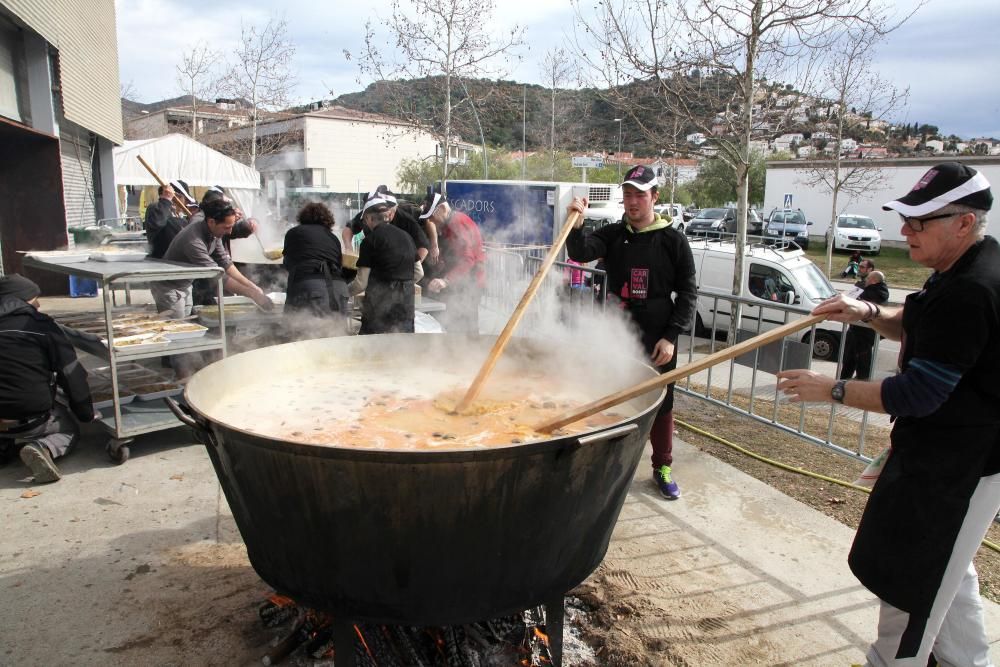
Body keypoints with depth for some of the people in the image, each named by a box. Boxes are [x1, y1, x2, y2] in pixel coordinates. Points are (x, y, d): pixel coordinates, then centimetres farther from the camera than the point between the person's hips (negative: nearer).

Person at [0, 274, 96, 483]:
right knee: (69, 431, 25)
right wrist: (86, 413, 5)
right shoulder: (41, 325, -9)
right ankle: (42, 447, -8)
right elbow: (71, 373, -7)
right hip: (34, 418, -5)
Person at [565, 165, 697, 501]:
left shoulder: (673, 240, -2)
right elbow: (581, 253, -15)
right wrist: (576, 225, -34)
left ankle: (662, 468, 27)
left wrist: (671, 336, -11)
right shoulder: (613, 234, 4)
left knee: (661, 404, 9)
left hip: (658, 339, -1)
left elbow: (687, 293, -2)